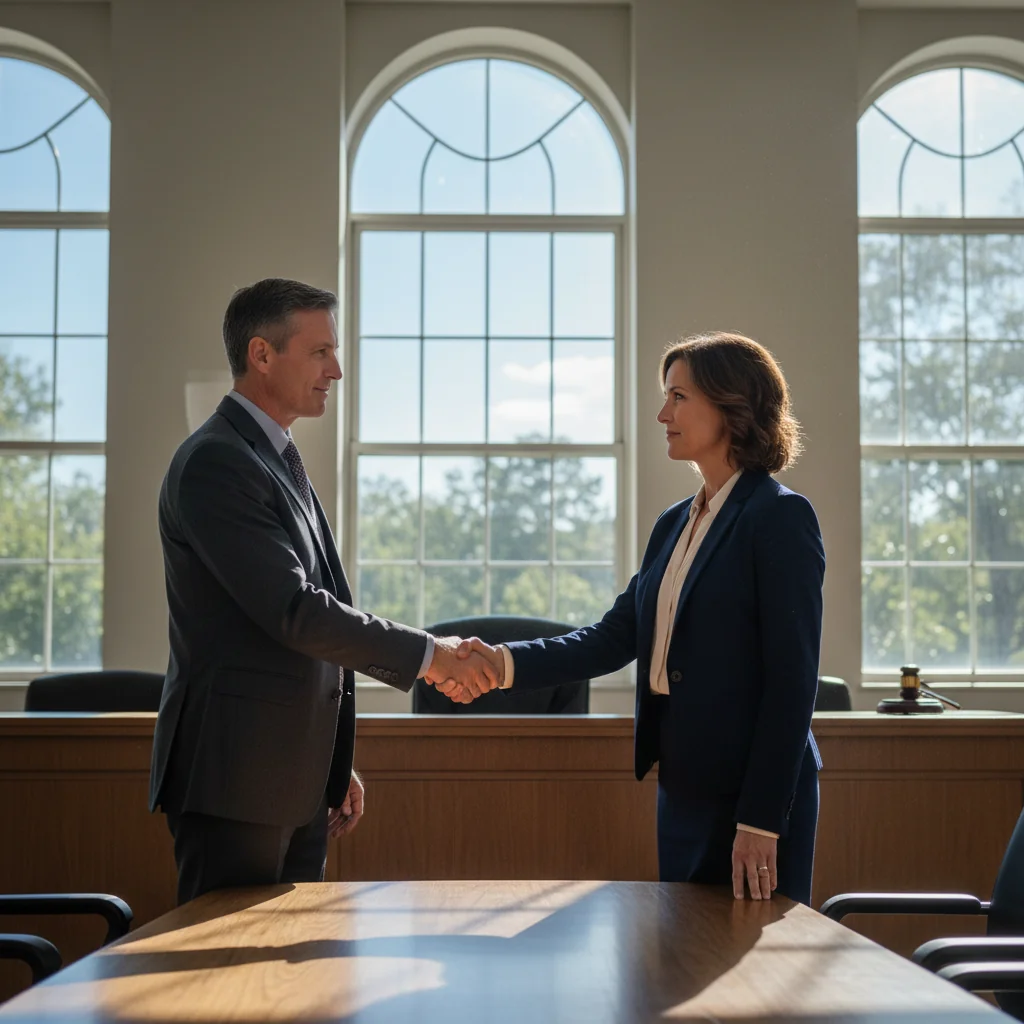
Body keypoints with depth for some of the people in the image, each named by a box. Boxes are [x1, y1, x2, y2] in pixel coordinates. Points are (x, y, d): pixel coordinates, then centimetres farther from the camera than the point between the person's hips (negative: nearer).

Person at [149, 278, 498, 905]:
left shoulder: (282, 460, 17)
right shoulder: (213, 464, -14)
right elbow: (292, 611, -22)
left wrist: (336, 768, 20)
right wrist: (428, 655, -16)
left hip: (297, 782, 9)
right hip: (236, 781, -9)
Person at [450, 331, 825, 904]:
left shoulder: (780, 518, -11)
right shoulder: (676, 524, 13)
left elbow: (792, 679, -16)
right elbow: (616, 637, 7)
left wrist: (762, 822, -19)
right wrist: (505, 663, -7)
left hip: (755, 796, -8)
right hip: (684, 793, 8)